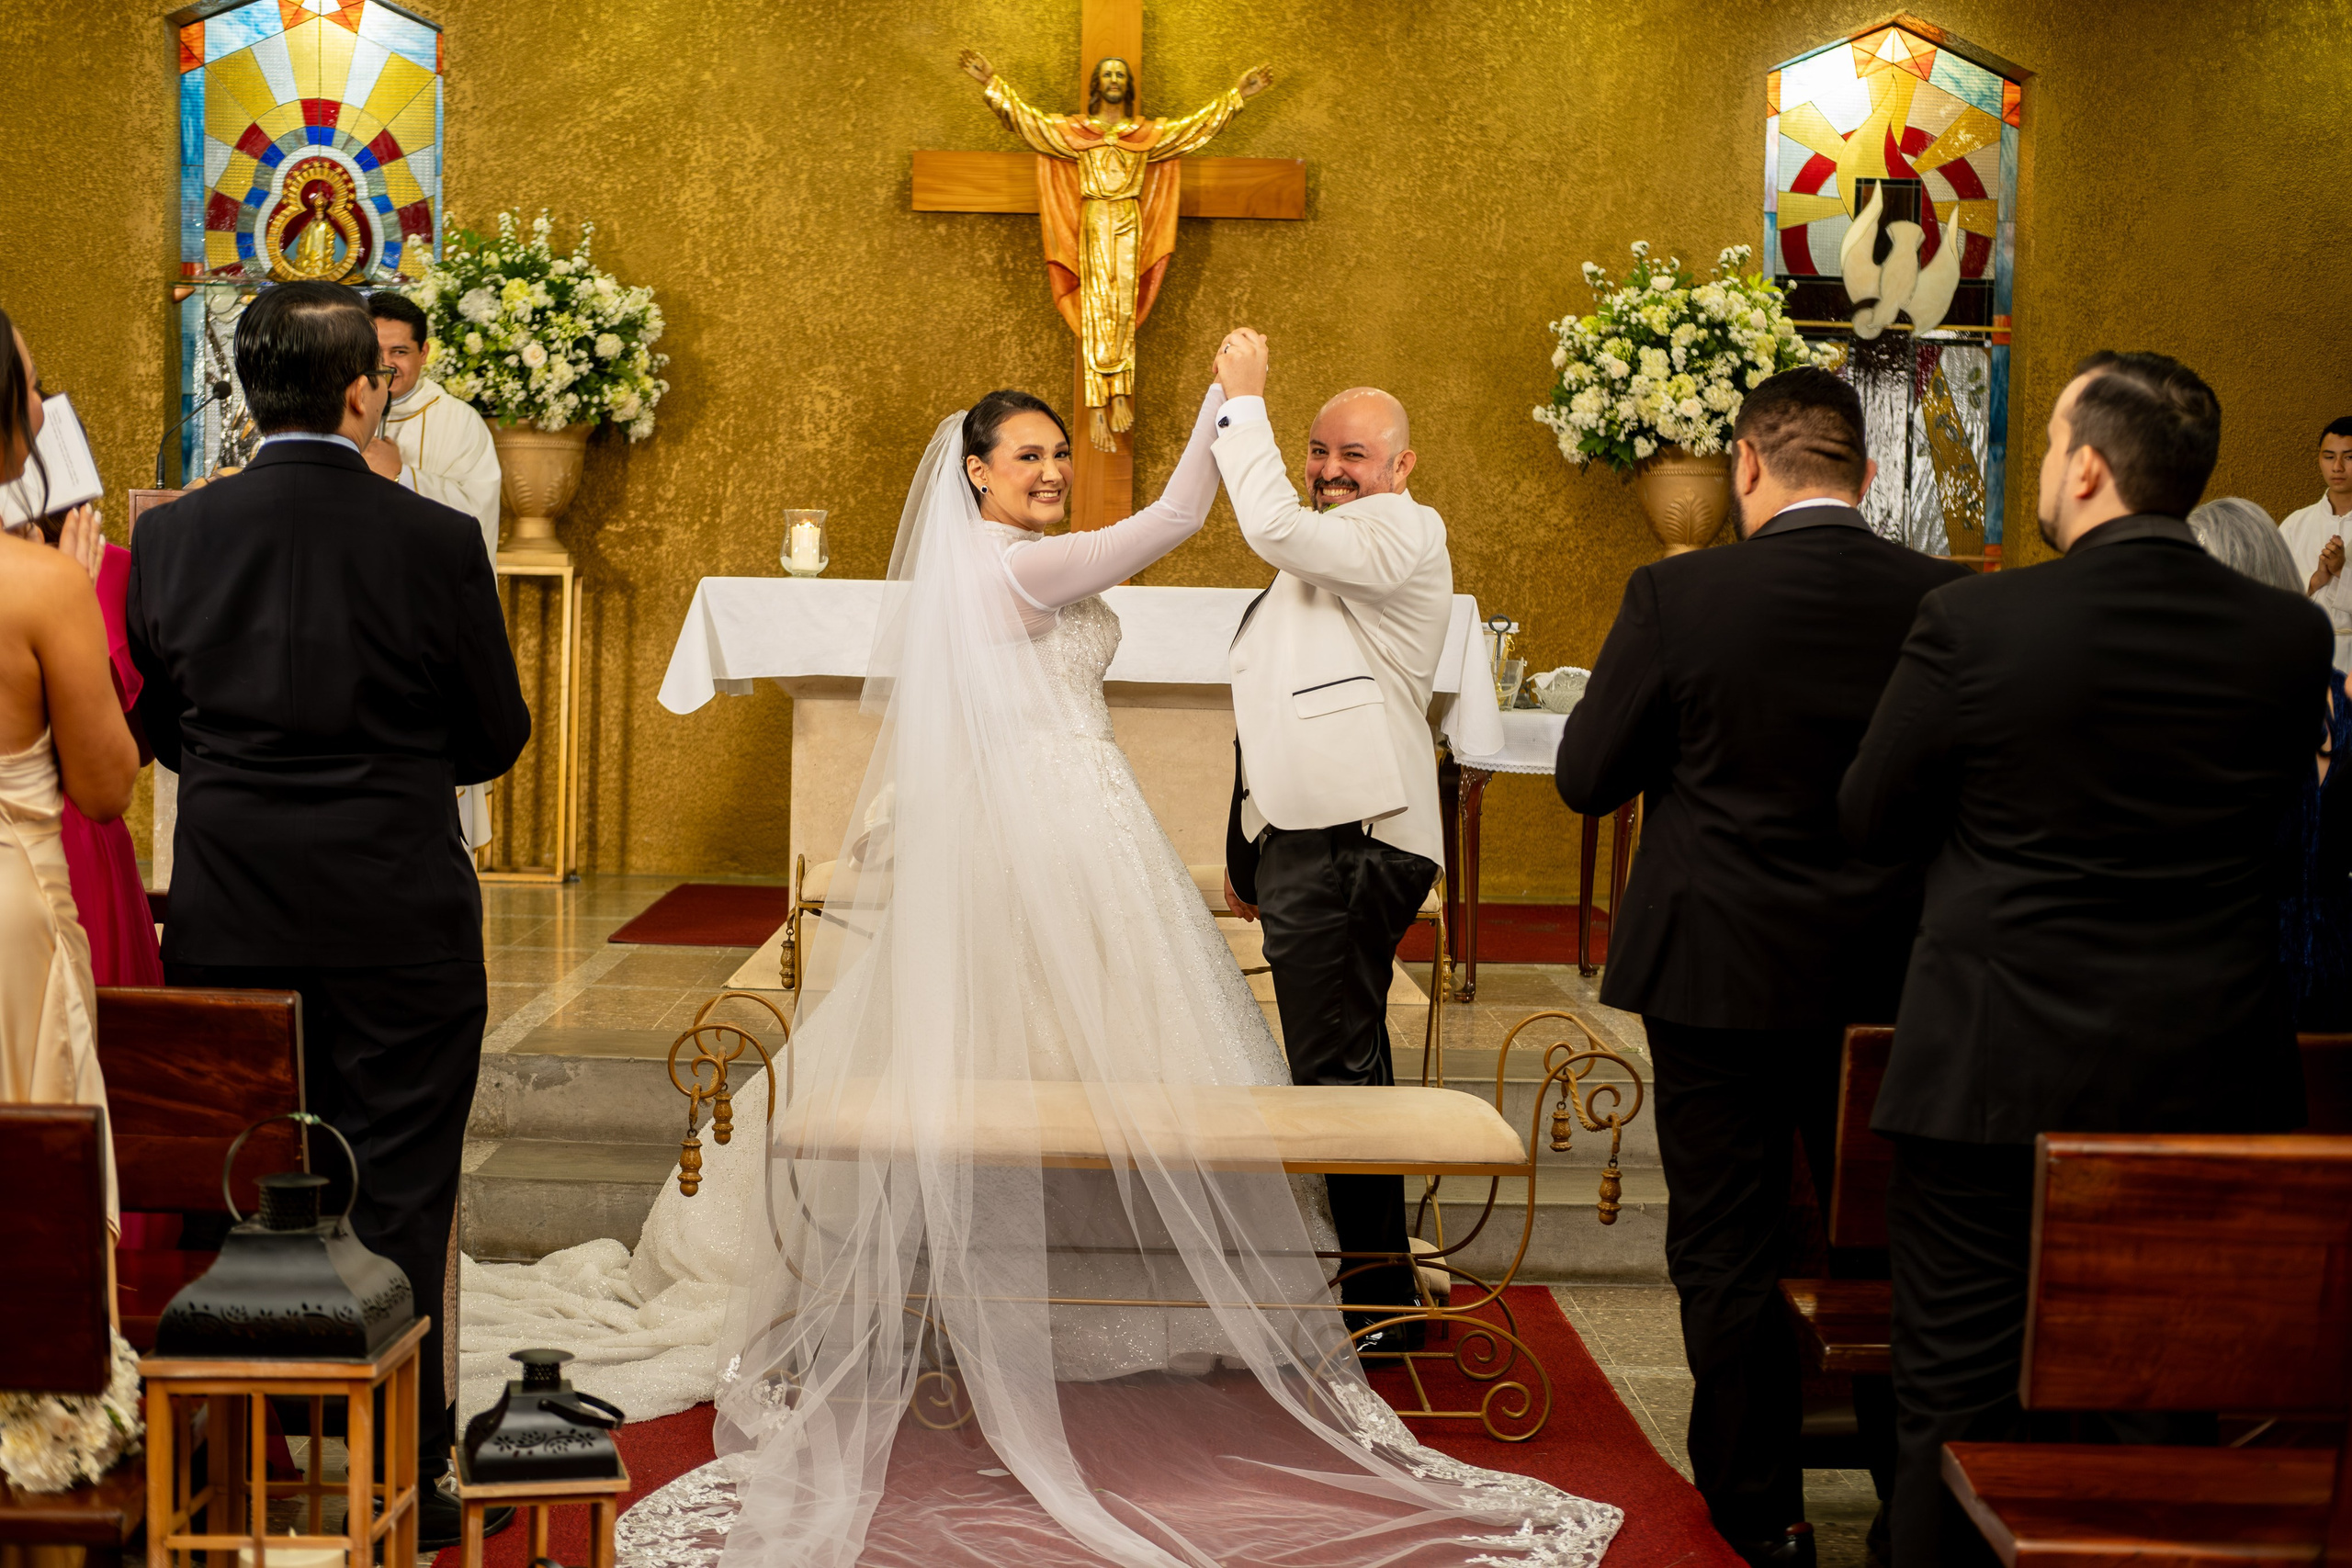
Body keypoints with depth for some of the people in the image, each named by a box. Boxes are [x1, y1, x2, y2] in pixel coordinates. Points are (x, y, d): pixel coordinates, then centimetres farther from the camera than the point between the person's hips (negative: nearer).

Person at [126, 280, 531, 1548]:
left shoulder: (169, 538, -4)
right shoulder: (437, 542, -12)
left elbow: (160, 727, 7)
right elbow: (495, 738, -2)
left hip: (228, 920, 3)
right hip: (399, 919, -3)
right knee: (394, 1201, 6)